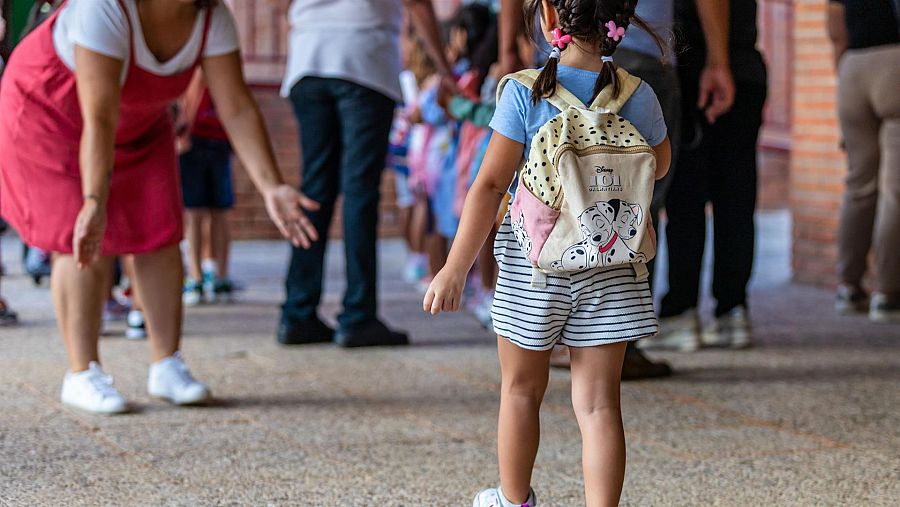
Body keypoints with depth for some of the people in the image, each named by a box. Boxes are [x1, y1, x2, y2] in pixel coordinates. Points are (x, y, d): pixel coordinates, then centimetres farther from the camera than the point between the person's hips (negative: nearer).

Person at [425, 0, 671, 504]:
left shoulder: (525, 93, -13)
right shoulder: (639, 97, -4)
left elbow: (490, 185, -12)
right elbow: (659, 166, 15)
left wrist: (455, 269, -8)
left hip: (533, 261, -1)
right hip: (609, 267, 1)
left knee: (522, 390, 18)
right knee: (599, 401, 3)